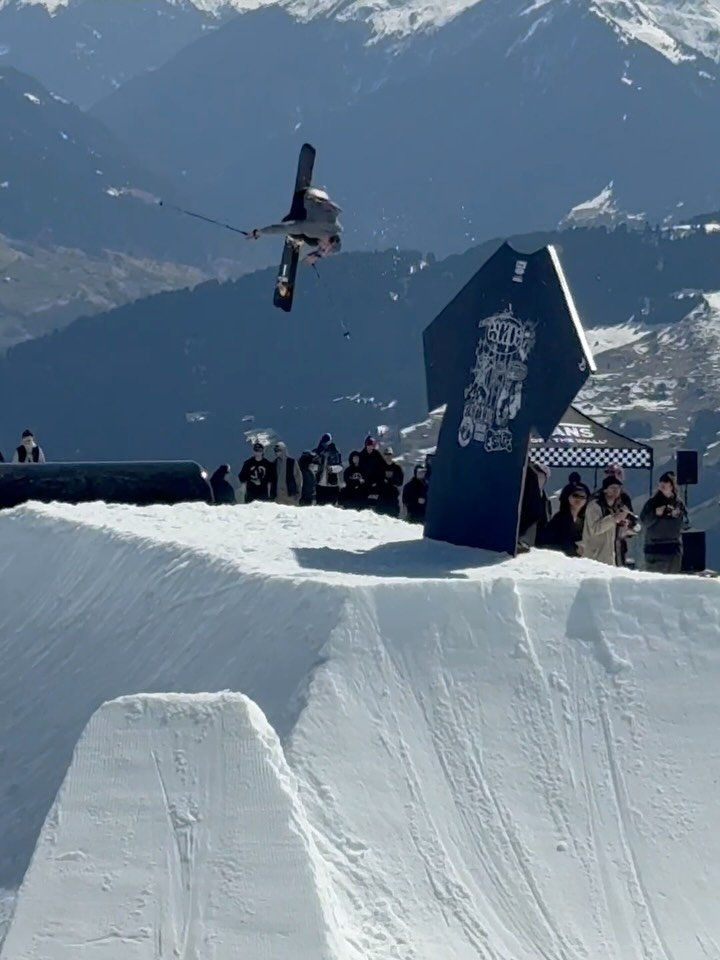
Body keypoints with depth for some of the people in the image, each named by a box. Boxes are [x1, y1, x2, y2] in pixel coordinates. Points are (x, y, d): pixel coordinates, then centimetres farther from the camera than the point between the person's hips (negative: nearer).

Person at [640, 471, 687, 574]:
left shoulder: (678, 503, 7)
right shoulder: (653, 502, 2)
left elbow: (685, 523, 6)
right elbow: (644, 521, -2)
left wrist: (678, 515, -13)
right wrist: (655, 514, -17)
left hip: (673, 547, 2)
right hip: (654, 546, -2)